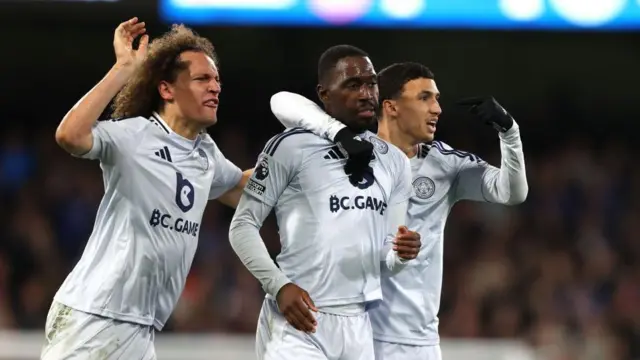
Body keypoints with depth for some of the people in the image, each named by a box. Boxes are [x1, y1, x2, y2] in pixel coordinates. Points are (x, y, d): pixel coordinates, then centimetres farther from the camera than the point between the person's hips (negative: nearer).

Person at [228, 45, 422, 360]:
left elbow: (388, 255, 15)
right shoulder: (291, 148, -4)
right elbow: (243, 225, -2)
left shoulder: (394, 162, 14)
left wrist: (401, 254, -9)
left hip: (357, 325, 6)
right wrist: (279, 285, -15)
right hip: (298, 320, -6)